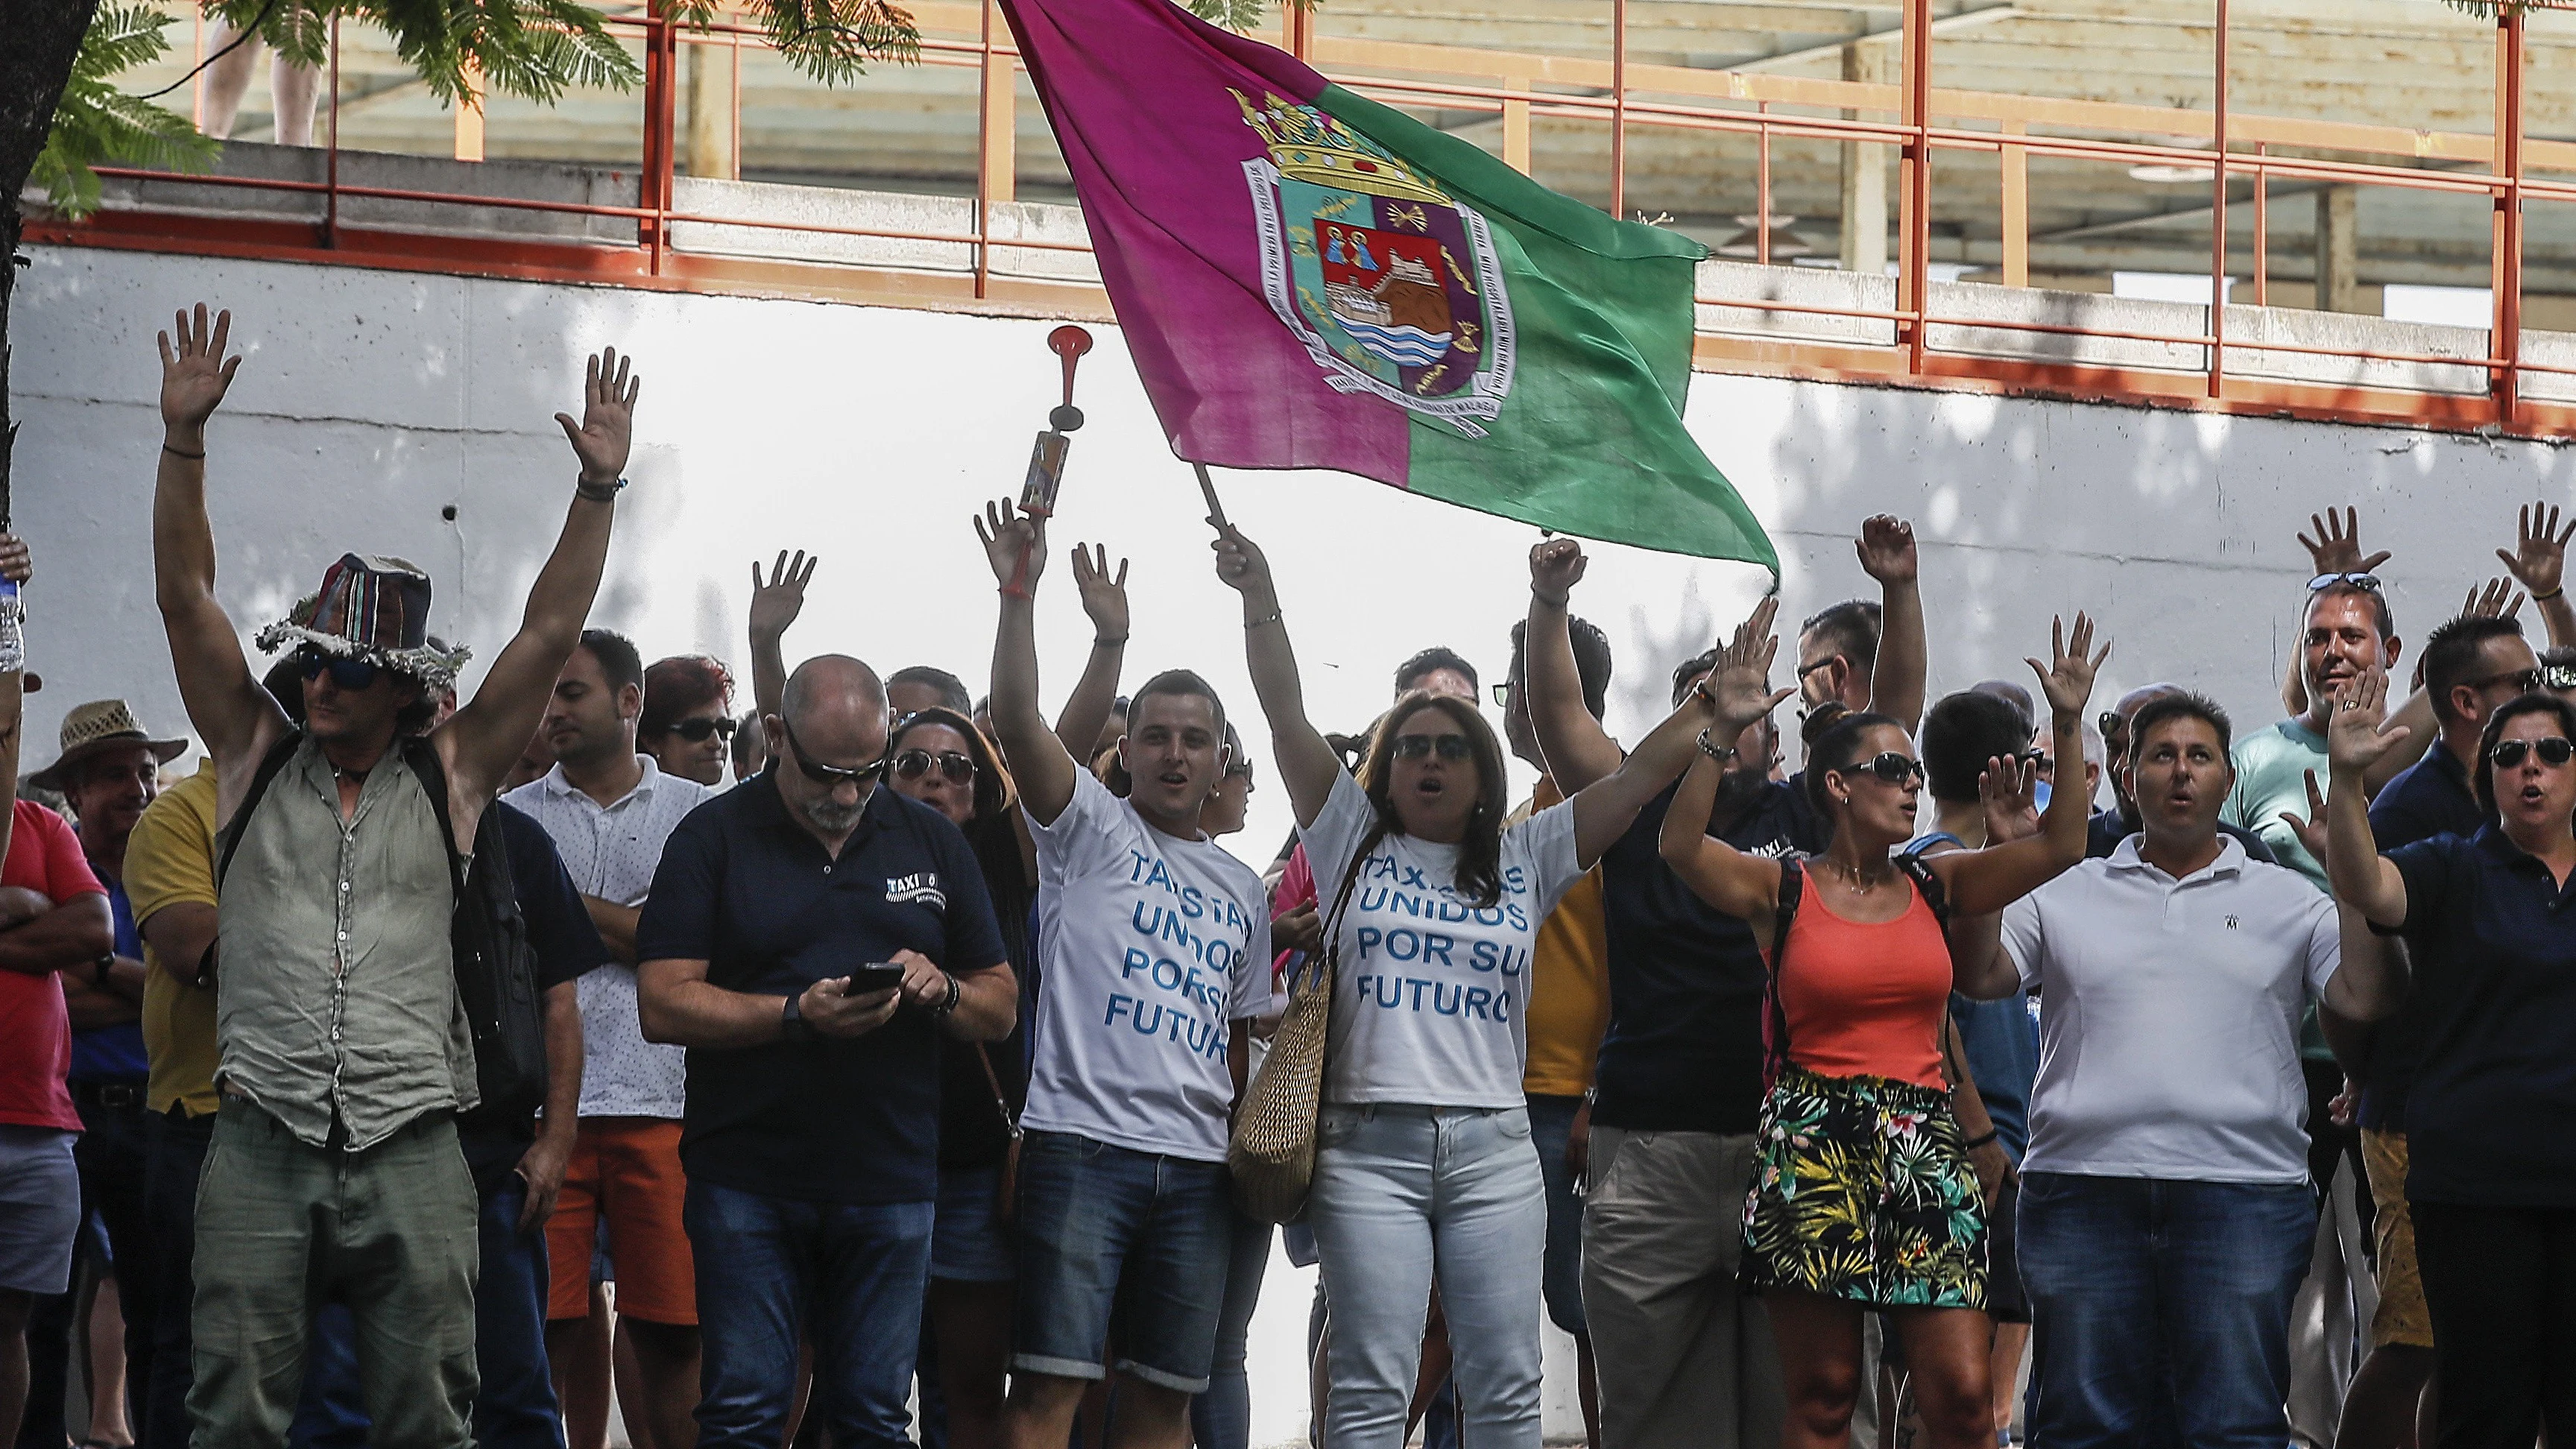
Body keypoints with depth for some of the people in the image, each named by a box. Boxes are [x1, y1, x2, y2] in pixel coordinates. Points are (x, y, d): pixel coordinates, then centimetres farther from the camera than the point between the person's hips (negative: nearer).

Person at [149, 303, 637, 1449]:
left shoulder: (448, 782, 10)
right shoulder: (257, 759, 11)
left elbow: (549, 634, 5)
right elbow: (186, 599, 5)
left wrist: (600, 487, -2)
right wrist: (183, 439, -4)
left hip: (409, 1149, 0)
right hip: (261, 1140, 0)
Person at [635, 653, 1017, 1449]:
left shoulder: (934, 842, 12)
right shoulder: (715, 836, 2)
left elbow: (1002, 1007, 15)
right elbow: (663, 1003, -7)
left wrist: (942, 991, -8)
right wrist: (798, 1016, -19)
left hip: (890, 1181, 2)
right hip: (748, 1181, -2)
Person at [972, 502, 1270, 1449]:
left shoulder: (1242, 891, 19)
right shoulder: (1090, 827, 6)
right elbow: (1018, 722, -10)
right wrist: (1018, 597, -20)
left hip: (1199, 1163, 5)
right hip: (1083, 1140, -5)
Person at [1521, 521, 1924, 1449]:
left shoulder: (1805, 818, 11)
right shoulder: (1639, 815, 11)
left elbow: (1896, 710, 7)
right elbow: (1559, 718, 2)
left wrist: (1899, 592, -4)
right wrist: (1548, 605, -11)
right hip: (1648, 1153, 0)